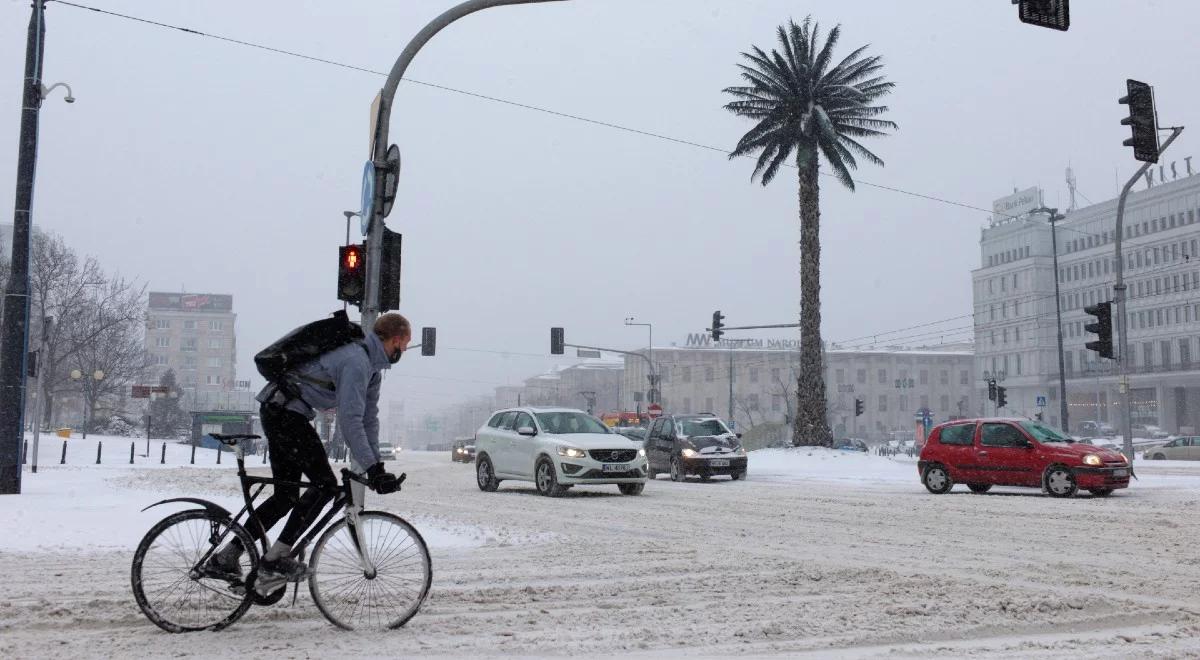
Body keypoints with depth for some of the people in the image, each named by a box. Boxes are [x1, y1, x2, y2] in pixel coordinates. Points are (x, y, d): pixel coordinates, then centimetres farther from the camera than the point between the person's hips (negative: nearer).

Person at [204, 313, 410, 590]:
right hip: (286, 413, -10)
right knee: (325, 484, -10)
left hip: (277, 413, 10)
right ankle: (275, 560, -9)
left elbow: (368, 415, 16)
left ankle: (225, 559, 15)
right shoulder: (356, 361, -20)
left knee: (287, 495, 11)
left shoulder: (371, 363, 14)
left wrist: (376, 465, 11)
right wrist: (372, 468, -24)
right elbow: (350, 420, -26)